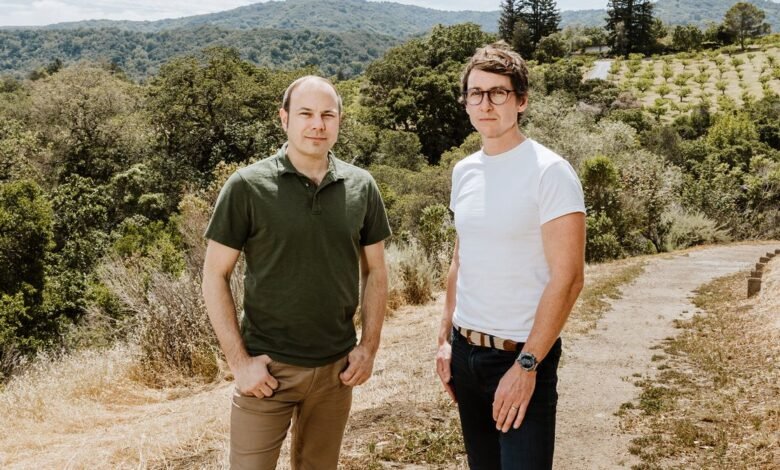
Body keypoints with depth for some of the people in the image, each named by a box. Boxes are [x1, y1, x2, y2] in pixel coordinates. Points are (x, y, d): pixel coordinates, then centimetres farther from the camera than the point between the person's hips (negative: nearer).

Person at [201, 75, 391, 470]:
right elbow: (215, 276, -6)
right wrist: (239, 360, -10)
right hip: (267, 367, -3)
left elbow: (375, 271, 9)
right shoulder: (247, 186, -9)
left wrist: (369, 346, 2)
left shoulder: (361, 187, 0)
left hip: (337, 367, 3)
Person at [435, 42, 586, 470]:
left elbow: (567, 279, -17)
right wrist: (445, 338, 11)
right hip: (465, 351, 6)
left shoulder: (550, 172, -14)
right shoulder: (463, 171, 6)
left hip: (521, 354, -6)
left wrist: (526, 364, -19)